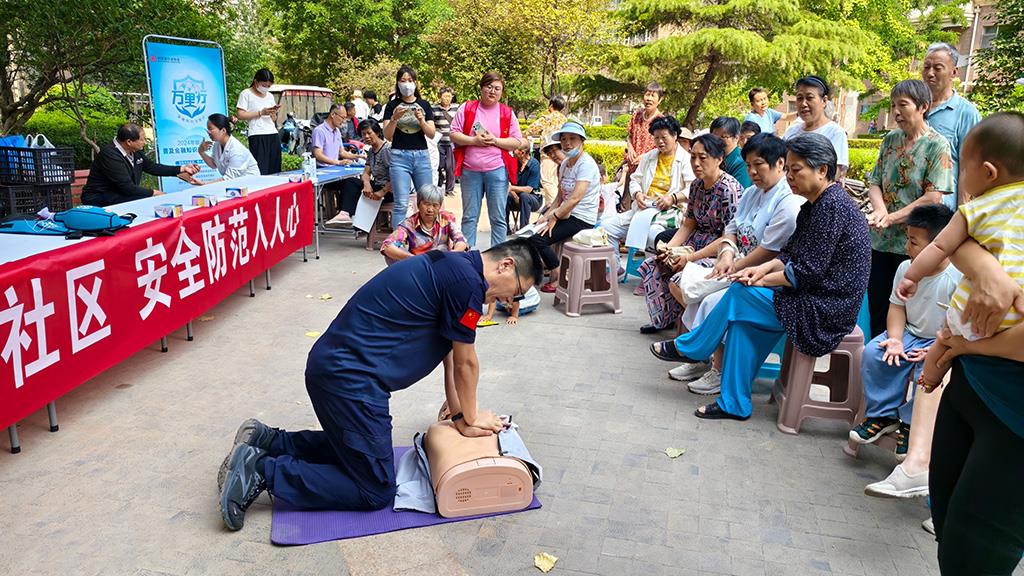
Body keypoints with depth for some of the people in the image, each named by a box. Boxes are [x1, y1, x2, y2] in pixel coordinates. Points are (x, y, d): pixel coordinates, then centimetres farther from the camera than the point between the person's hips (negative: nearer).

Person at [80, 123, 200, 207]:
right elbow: (127, 187, -26)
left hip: (123, 195, 8)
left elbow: (152, 167, 15)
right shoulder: (110, 155, -24)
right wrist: (153, 193, -18)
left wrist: (182, 169, 10)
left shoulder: (135, 151, 0)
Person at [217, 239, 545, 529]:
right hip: (351, 378, -10)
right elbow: (466, 364, -6)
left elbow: (451, 358, 18)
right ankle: (262, 471, -1)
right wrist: (470, 418, 9)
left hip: (332, 365, 10)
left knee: (352, 448, 28)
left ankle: (264, 441, 24)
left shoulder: (451, 268, 14)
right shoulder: (466, 281, -17)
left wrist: (459, 415, 17)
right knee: (375, 492, 1)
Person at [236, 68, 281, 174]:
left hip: (273, 135, 6)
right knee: (261, 170, -13)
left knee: (274, 170, 0)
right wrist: (261, 112, -11)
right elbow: (240, 115, -7)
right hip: (257, 136, -6)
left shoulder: (270, 96, 20)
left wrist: (274, 113, 1)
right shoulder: (246, 94, 2)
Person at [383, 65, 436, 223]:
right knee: (401, 204, -9)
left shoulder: (424, 105, 11)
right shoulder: (392, 105, 6)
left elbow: (431, 134, 5)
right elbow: (387, 136, 1)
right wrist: (394, 118, -15)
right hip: (400, 157, -2)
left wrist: (421, 120, -12)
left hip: (422, 156, 2)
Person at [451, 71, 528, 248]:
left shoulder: (507, 113, 5)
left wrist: (495, 140, -11)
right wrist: (473, 140, -12)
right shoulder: (467, 108, 5)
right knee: (469, 217, 8)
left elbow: (517, 142, 2)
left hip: (497, 171, 0)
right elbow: (454, 135, 2)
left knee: (498, 218, 4)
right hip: (470, 171, 0)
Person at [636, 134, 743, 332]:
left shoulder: (729, 190, -20)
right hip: (696, 245, 8)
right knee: (653, 266, -4)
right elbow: (688, 225, 10)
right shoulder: (696, 185, 5)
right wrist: (669, 249, -6)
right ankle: (666, 318, 12)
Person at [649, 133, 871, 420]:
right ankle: (734, 403, 3)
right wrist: (763, 269, -5)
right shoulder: (816, 204, 12)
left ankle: (688, 348, 10)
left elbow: (808, 271, -22)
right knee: (742, 318, -2)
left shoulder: (832, 205, -19)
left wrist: (762, 280, -10)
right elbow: (791, 254, 13)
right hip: (815, 300, 9)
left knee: (740, 294, -11)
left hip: (826, 309, -9)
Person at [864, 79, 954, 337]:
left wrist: (891, 218, -16)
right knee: (876, 309, 11)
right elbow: (875, 183, 6)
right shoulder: (890, 139, 8)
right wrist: (880, 212, -14)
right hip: (880, 240, 5)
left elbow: (933, 198, -14)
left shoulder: (937, 145, -8)